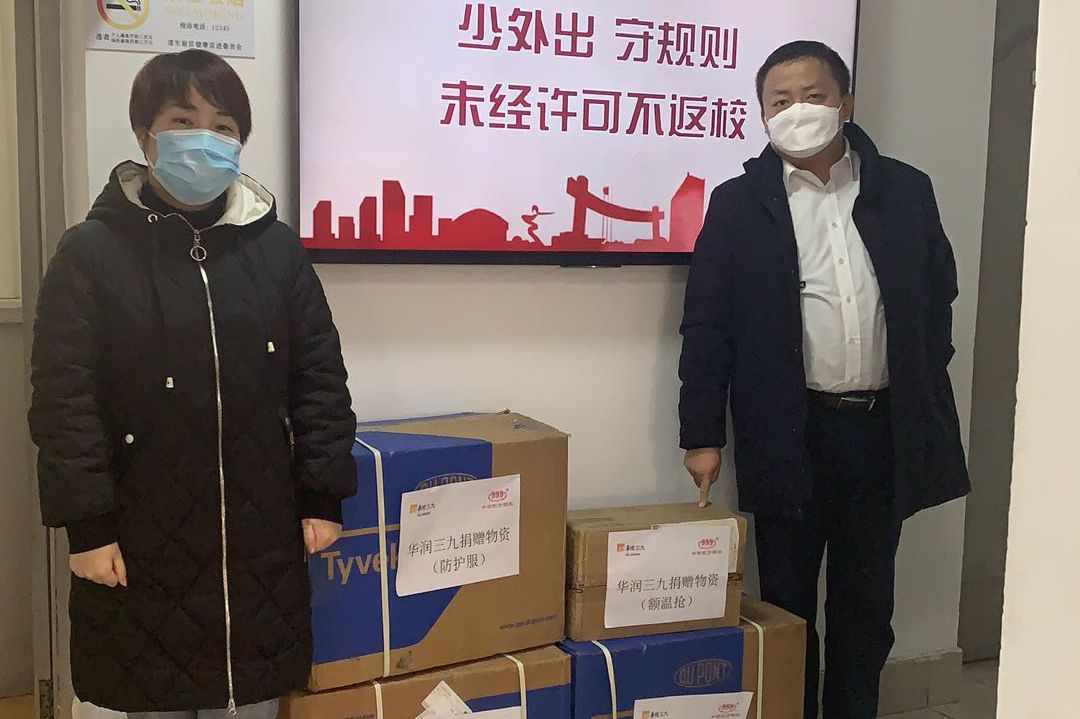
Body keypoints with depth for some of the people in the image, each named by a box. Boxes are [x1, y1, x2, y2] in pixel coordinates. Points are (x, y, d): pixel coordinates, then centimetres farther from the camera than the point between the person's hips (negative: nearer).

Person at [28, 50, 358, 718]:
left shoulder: (278, 249, 4)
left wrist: (323, 497, 2)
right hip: (140, 544, -2)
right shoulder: (92, 251, -4)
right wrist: (87, 525, -9)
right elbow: (64, 397, -6)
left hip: (261, 543, 2)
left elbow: (320, 378, 6)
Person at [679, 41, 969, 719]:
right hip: (790, 434, -2)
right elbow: (707, 327, -3)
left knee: (866, 603, 14)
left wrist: (928, 407, 7)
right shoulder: (739, 203, -2)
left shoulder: (906, 191, 4)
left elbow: (938, 302, 11)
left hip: (883, 429, 2)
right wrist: (703, 435, -7)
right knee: (788, 601, 10)